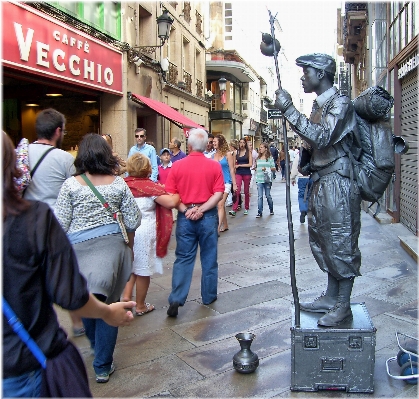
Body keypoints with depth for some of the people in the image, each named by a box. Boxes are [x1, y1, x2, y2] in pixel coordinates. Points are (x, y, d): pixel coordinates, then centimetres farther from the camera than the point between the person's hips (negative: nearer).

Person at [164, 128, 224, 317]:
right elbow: (218, 194, -11)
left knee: (183, 259, 8)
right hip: (208, 217, 0)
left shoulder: (177, 166, -4)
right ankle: (208, 296, 25)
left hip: (185, 217, 0)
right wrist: (201, 209, -13)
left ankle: (176, 300, 3)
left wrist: (185, 210, -9)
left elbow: (170, 195, -7)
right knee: (209, 258, 13)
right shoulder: (214, 166, -5)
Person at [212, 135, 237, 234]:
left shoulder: (228, 154, -4)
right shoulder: (213, 155, 7)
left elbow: (232, 170, -2)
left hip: (225, 182, -5)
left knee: (220, 205, -13)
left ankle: (218, 228, -16)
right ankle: (225, 225, 27)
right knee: (221, 205, 13)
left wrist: (234, 184, -3)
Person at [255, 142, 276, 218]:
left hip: (267, 179, -3)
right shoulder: (258, 158, 11)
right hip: (259, 179, 3)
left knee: (268, 195, 7)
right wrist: (255, 169, 3)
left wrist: (267, 168, -16)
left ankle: (271, 209, 28)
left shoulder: (270, 158, 0)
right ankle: (259, 212, 0)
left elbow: (274, 168, -3)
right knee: (260, 196, -2)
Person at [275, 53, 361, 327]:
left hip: (338, 183, -9)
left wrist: (289, 110, -22)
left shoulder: (340, 102, -11)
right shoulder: (319, 105, 15)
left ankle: (343, 306, 9)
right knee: (325, 241, 14)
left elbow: (322, 138, -24)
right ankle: (331, 297, 26)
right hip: (322, 182, 9)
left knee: (342, 243, -2)